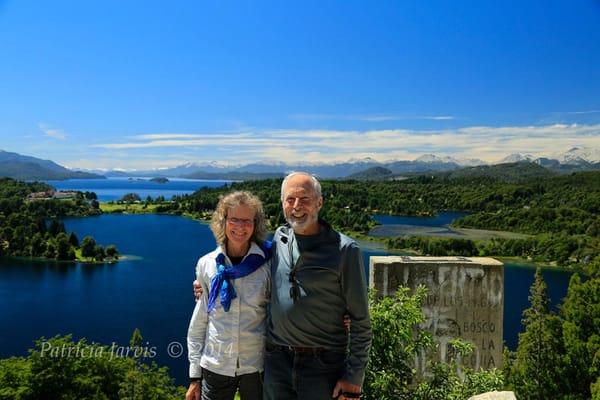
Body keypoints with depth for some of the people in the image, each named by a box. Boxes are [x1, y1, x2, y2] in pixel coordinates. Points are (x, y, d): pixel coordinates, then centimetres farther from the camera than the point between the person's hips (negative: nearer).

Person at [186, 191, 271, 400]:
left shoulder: (267, 265, -8)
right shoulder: (206, 264, -4)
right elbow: (198, 322, 2)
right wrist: (195, 376, 4)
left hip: (257, 367, -1)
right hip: (214, 367, 1)